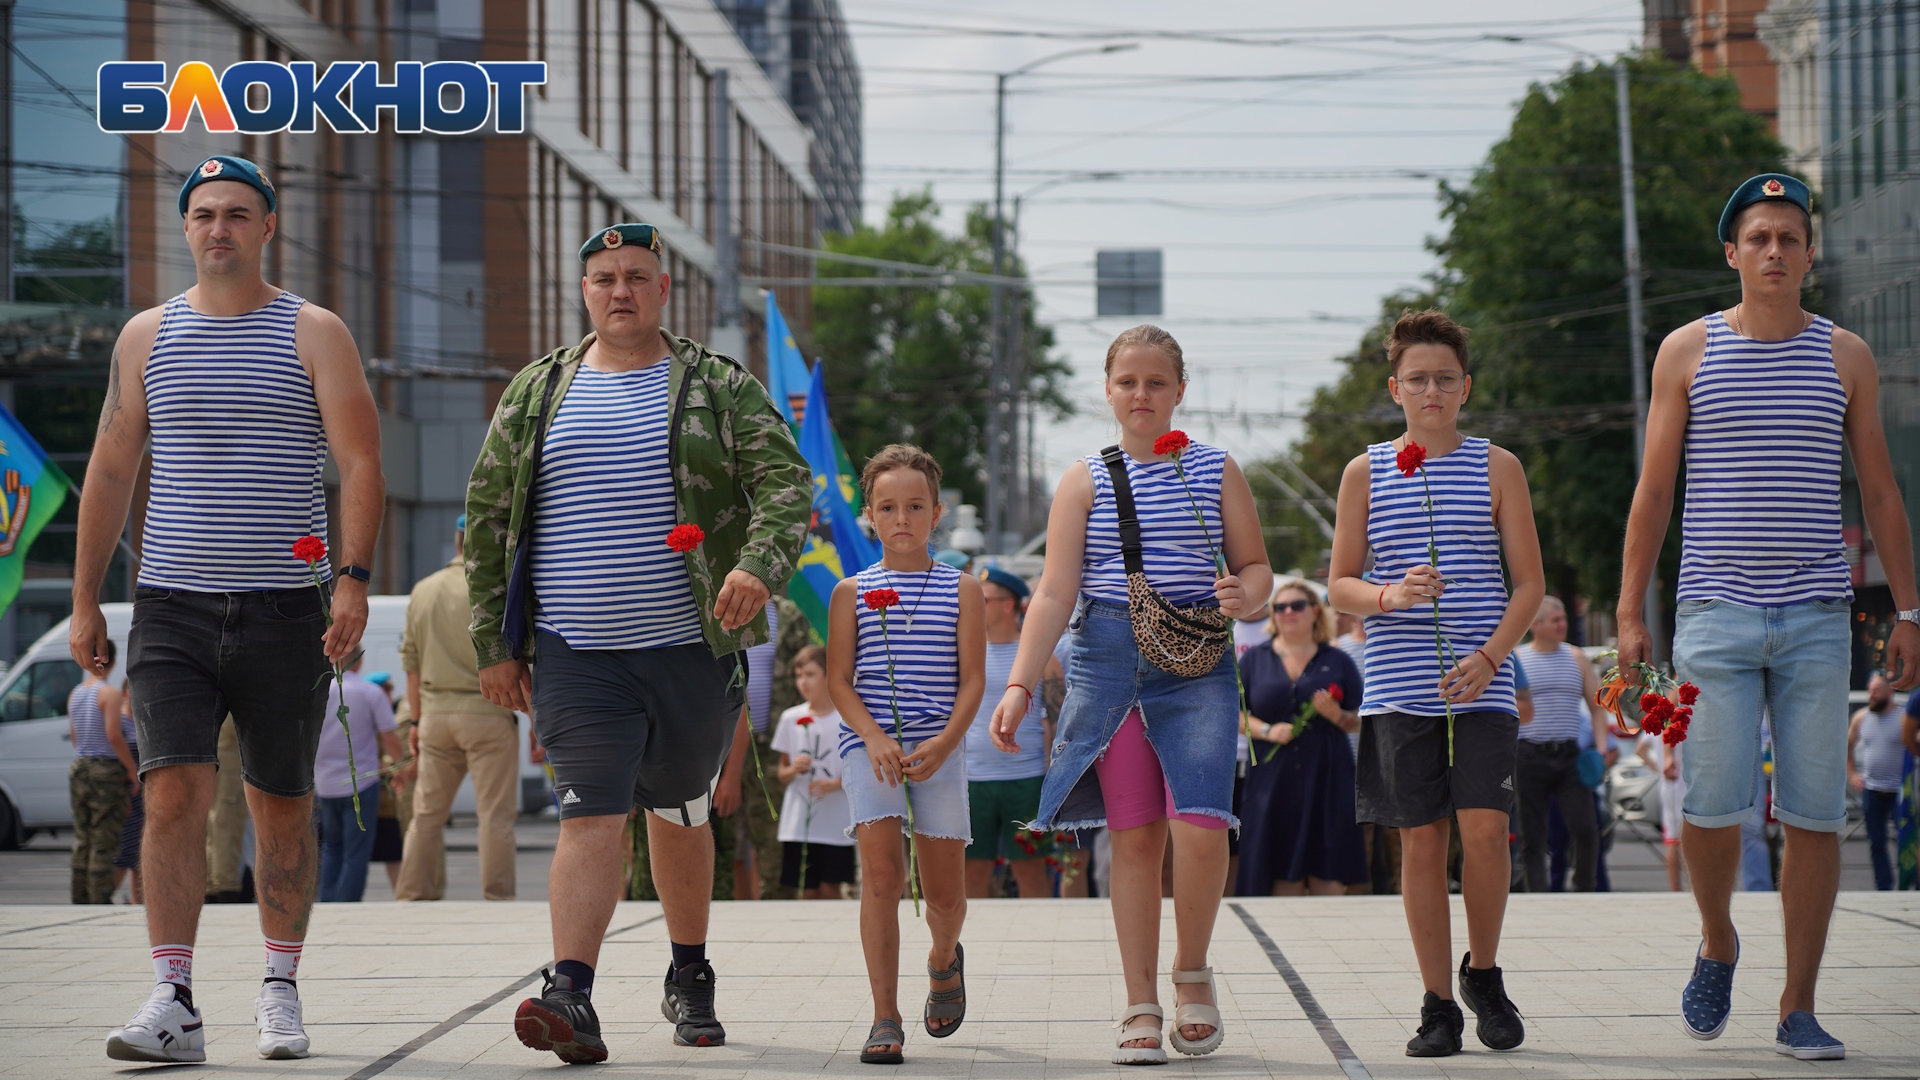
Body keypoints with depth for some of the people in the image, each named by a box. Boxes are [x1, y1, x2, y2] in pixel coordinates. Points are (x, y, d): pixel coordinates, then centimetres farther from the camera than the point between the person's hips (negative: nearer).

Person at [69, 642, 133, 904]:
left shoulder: (75, 694, 11)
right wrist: (133, 769, -10)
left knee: (82, 840, 12)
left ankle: (80, 899, 14)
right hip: (107, 770, -7)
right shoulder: (109, 693, -12)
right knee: (104, 841, -4)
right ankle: (100, 898, -7)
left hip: (79, 770, 7)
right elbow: (114, 736, -17)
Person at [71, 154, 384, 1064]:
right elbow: (110, 473, 13)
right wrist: (85, 600, 9)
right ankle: (173, 1005, -15)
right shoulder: (146, 336, 10)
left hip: (285, 611, -1)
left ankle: (280, 990, 22)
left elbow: (360, 463, -5)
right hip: (172, 609, 1)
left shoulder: (314, 334, 2)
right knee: (174, 793, -12)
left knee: (280, 807, 7)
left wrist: (353, 577, -17)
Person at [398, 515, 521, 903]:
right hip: (487, 713, -5)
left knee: (427, 812, 10)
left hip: (436, 713, 5)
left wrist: (417, 719, 18)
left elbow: (411, 662, 12)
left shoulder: (423, 590, 9)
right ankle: (497, 898, -3)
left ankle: (413, 896, 9)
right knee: (495, 814, -1)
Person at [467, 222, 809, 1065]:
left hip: (691, 648, 0)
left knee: (680, 816, 13)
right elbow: (487, 520, 12)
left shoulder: (721, 389, 4)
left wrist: (759, 564, -26)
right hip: (576, 655, 0)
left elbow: (786, 487, -5)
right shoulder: (537, 394, 9)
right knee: (590, 815, -13)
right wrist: (493, 644, 7)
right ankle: (571, 1000, -22)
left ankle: (689, 978, 31)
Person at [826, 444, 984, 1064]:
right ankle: (885, 1020, -12)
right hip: (869, 745, -1)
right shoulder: (852, 592, 7)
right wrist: (874, 738, -14)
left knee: (944, 889, 4)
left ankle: (944, 958, 40)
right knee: (880, 873, -13)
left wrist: (944, 742, -13)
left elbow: (972, 679, 3)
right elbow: (838, 679, 2)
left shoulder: (961, 591, 8)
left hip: (938, 749, 1)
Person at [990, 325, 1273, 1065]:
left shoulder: (1215, 471, 9)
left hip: (1196, 665, 0)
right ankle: (1140, 1005, 9)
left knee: (1200, 827, -15)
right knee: (1133, 836, 0)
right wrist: (1019, 684, -7)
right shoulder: (1086, 479, 8)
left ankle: (1191, 972, 9)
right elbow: (1054, 593, 3)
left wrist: (1244, 595, -10)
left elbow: (1256, 566, 14)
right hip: (1108, 662, 0)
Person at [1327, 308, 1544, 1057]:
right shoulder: (1366, 473, 8)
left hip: (1481, 685, -1)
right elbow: (1340, 584, 9)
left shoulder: (1496, 468, 6)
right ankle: (1438, 1004, 9)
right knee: (1421, 841, 1)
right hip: (1399, 685, 1)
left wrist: (1489, 657, -10)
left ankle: (1483, 972, 12)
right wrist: (1389, 596, -13)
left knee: (1483, 827, -12)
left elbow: (1530, 582, 5)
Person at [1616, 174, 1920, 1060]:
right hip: (1715, 612, -1)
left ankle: (1798, 1010, 5)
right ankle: (1717, 944, 21)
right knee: (1712, 805, -9)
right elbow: (1653, 492, 7)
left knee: (1815, 814, -2)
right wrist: (1630, 612, 1)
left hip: (1816, 619, 1)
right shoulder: (1688, 353, 6)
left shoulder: (1845, 358, 8)